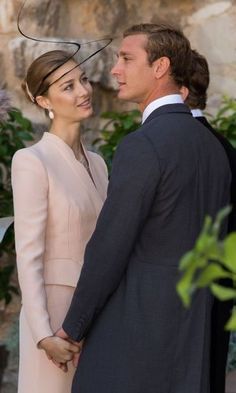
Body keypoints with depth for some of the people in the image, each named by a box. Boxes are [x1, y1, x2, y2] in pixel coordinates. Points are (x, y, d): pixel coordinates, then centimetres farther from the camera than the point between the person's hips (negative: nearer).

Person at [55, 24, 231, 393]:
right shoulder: (212, 146, 12)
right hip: (190, 331, 8)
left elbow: (109, 248, -16)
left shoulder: (142, 145, -16)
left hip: (134, 330, -8)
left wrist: (73, 327, -4)